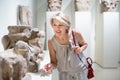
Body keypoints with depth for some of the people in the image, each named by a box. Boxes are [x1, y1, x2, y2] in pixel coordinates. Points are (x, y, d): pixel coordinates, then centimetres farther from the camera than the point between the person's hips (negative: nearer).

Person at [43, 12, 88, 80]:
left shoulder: (76, 34, -19)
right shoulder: (51, 42, -19)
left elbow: (85, 44, 1)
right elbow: (54, 62, -10)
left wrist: (81, 49, -20)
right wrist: (51, 66, -32)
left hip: (80, 71, 0)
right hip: (65, 74, 0)